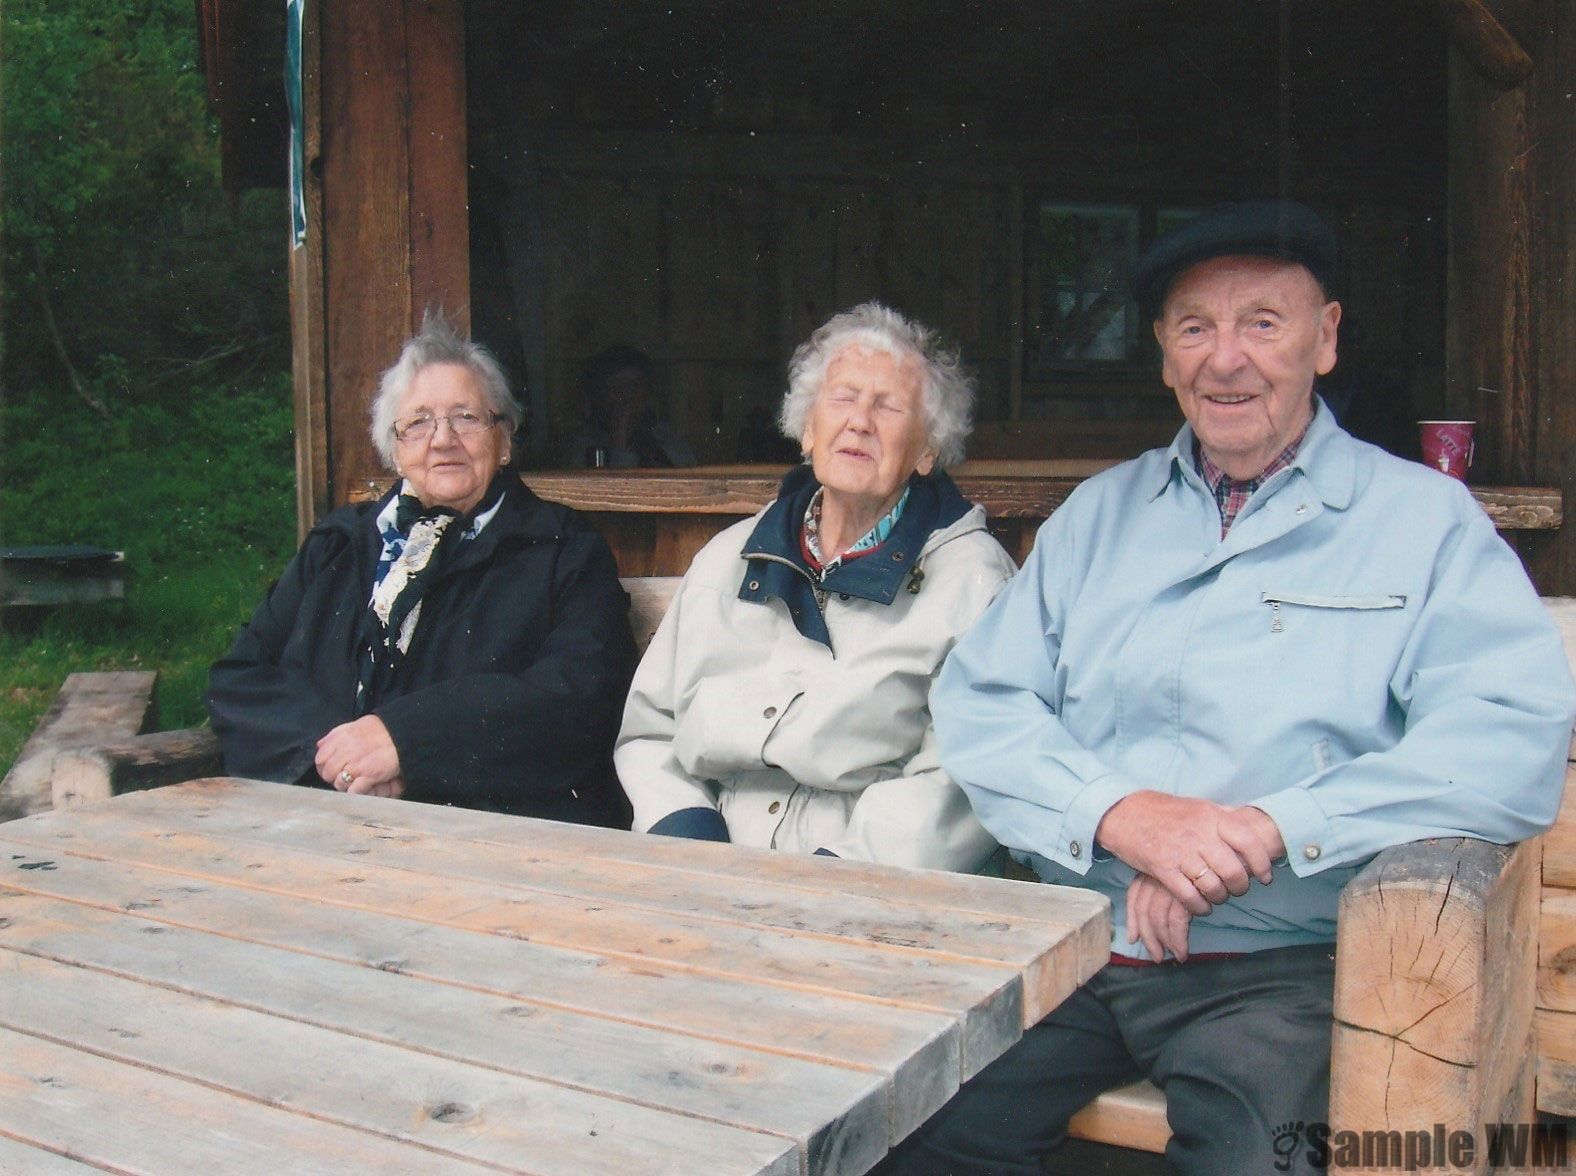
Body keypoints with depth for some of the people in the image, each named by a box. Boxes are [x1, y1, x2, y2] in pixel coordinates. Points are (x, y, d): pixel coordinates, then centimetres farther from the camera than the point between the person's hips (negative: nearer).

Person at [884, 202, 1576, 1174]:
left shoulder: (1426, 521, 6)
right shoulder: (1100, 513, 16)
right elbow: (977, 701, 6)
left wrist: (1268, 830, -17)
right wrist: (1119, 812, -12)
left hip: (1277, 966, -2)